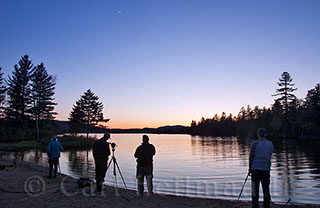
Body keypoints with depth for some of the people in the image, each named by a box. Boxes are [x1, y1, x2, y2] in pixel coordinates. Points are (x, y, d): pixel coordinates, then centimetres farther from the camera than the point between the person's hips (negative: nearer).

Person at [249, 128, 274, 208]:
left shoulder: (254, 144, -6)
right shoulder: (270, 144, 6)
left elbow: (251, 157, -3)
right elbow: (269, 156, 13)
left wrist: (250, 169, 5)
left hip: (256, 169, -3)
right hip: (266, 169, 3)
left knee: (255, 190, 3)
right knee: (266, 190, 9)